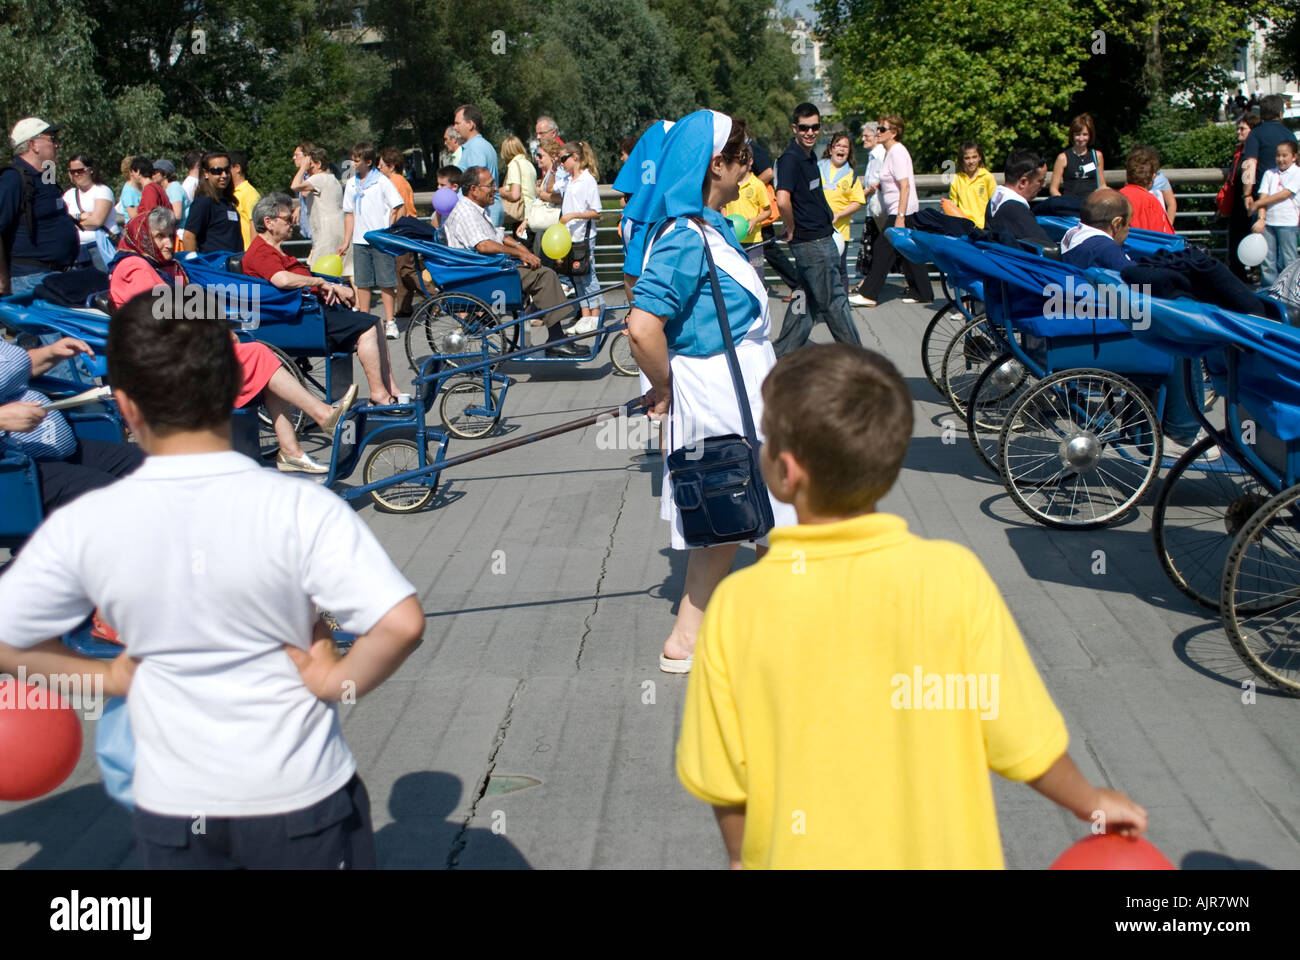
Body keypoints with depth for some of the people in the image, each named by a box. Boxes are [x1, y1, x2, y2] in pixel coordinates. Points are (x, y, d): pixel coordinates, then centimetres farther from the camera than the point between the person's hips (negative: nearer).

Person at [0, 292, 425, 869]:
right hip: (303, 801, -1)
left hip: (172, 815, 2)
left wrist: (105, 677, 6)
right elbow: (402, 624, -27)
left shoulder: (82, 526, -13)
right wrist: (337, 683, -11)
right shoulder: (302, 509, -20)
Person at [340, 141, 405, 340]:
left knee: (386, 282, -4)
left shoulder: (382, 182, -4)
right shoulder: (351, 184, 11)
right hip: (360, 241, 5)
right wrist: (346, 241, 13)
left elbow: (397, 208, -4)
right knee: (362, 282, 6)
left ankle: (390, 322, 1)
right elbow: (349, 214, 16)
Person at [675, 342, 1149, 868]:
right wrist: (1090, 801, 9)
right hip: (938, 853, 0)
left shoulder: (737, 603, -17)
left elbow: (721, 784, -8)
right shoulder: (952, 576, -18)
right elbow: (1022, 741, -10)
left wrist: (743, 858, 11)